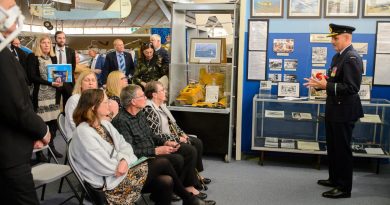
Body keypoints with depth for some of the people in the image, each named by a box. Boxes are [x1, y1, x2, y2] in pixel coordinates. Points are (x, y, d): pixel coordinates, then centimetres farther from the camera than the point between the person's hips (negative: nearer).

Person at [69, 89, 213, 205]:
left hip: (122, 172, 9)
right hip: (112, 182, -9)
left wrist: (124, 161, -15)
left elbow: (124, 146, 7)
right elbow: (105, 167, -22)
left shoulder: (104, 124, 10)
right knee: (163, 164, -12)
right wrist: (123, 164, -6)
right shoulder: (83, 132, -19)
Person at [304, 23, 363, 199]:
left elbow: (352, 87, -25)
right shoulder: (338, 56, 11)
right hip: (333, 110, 9)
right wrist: (320, 83, 2)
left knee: (342, 149, 1)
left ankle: (344, 188, 13)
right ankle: (334, 179, 35)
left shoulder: (352, 58, -18)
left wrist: (326, 85, -27)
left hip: (344, 112, -9)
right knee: (332, 147, 19)